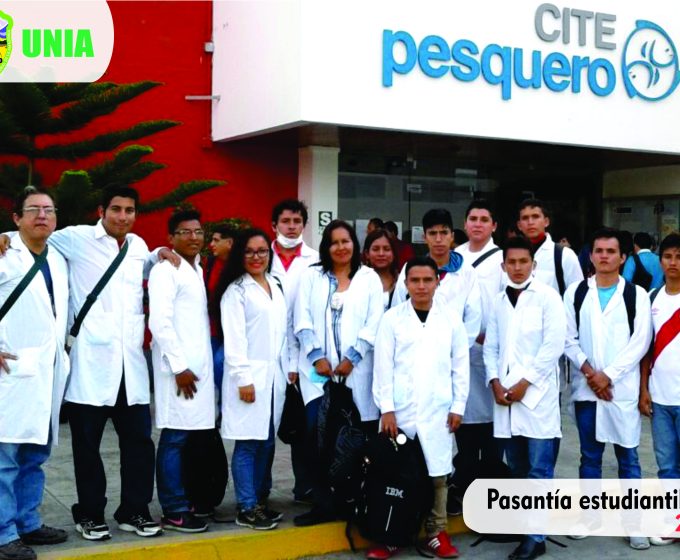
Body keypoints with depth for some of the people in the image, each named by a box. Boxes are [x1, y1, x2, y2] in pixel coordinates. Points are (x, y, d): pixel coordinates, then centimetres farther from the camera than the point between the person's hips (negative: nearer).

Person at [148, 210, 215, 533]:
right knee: (175, 438, -4)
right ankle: (174, 511, 1)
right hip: (179, 367, -8)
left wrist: (198, 363, 10)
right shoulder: (165, 270, -7)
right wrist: (179, 366, -17)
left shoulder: (198, 270, 18)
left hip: (200, 365, 8)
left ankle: (189, 501, 18)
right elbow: (160, 322, -15)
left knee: (192, 436, 10)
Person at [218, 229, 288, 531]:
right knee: (248, 443, -4)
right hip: (249, 376, -6)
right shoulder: (235, 290, -5)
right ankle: (247, 508, 1)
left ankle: (259, 499, 19)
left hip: (274, 375, 7)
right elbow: (234, 339, -11)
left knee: (266, 441, 10)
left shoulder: (275, 286, 15)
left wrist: (288, 369, 11)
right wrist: (243, 378, -16)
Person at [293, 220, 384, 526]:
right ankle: (323, 504, 0)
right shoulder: (311, 276, 11)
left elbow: (374, 323, 1)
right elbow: (302, 321, 4)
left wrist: (351, 358, -9)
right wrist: (317, 356, -8)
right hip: (319, 369, 0)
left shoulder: (369, 278, 9)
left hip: (356, 370, 0)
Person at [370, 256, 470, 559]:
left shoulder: (451, 319, 5)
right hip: (399, 410, -1)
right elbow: (383, 366, -1)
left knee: (437, 474, 6)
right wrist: (386, 409, -7)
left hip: (437, 411, 1)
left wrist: (458, 406, 2)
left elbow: (461, 366, 7)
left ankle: (436, 534, 17)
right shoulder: (392, 318, 1)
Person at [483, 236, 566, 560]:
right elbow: (491, 346, 13)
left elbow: (554, 345, -8)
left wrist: (524, 383, -10)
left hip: (537, 393, -5)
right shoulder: (498, 301, 13)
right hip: (505, 394, 5)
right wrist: (495, 382, -2)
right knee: (517, 468, 11)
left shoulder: (547, 297, -2)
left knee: (539, 469, -4)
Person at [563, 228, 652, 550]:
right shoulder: (576, 292, 6)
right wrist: (588, 371, -10)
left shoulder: (636, 294, 1)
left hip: (622, 388, -2)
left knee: (628, 457, 3)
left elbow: (640, 342, -5)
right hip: (585, 387, 2)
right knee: (590, 455, 12)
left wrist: (608, 375, -12)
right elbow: (568, 339, 4)